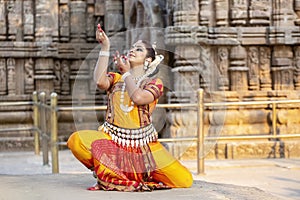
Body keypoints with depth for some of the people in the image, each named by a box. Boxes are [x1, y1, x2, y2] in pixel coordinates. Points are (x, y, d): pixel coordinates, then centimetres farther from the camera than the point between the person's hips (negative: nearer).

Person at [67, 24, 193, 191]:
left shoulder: (155, 83, 6)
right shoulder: (116, 78, 12)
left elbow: (139, 98, -17)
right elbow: (100, 82, -13)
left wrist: (126, 72, -3)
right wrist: (105, 48, -10)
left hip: (143, 145, -1)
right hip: (112, 139, 1)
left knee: (184, 181, -17)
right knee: (76, 140, -31)